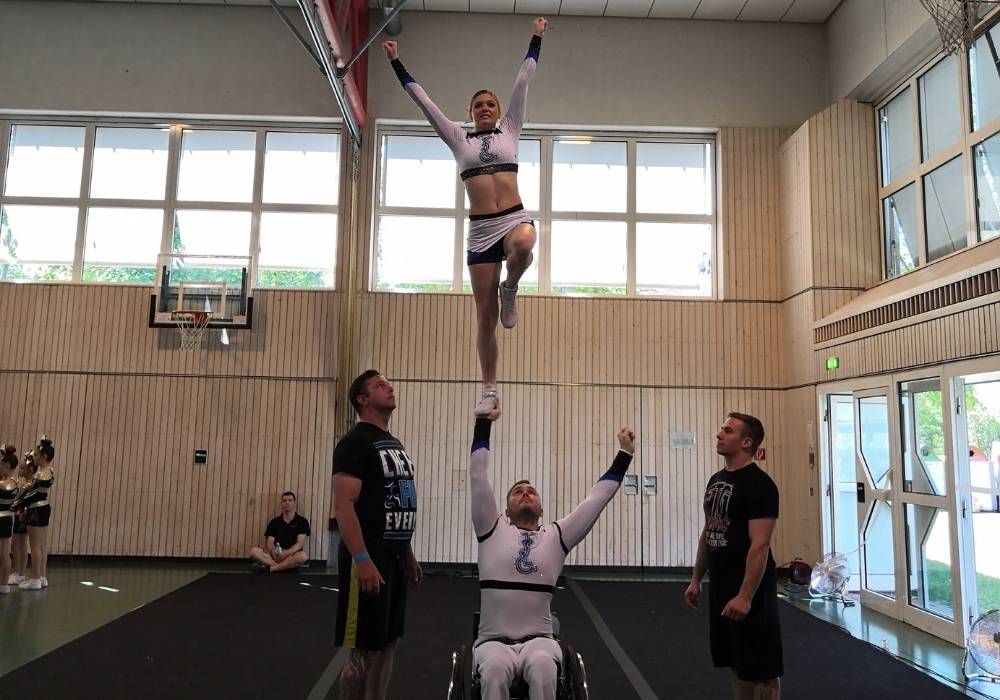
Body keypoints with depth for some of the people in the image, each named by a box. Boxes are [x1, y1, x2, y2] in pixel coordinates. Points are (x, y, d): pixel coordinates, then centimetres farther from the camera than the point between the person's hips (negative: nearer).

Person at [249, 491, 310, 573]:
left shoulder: (302, 521, 4)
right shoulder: (274, 522, 12)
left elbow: (300, 543, -5)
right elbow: (269, 542, 3)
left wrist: (286, 553, -23)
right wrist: (273, 551, -21)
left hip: (292, 556, -2)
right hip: (275, 556, 3)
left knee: (303, 556, -37)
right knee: (254, 551, -22)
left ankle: (269, 568, -34)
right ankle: (282, 567, -33)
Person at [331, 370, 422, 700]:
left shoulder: (394, 444, 16)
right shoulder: (355, 442, -13)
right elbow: (343, 506, -21)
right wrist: (362, 559, -28)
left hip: (395, 557, 9)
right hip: (370, 558, -9)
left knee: (387, 644, 15)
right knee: (364, 650, -2)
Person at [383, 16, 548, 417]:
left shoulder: (509, 130, 15)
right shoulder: (459, 140, 15)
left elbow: (523, 81, 16)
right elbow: (421, 99, 18)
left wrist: (536, 40, 18)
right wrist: (396, 63, 20)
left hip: (514, 218, -1)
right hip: (480, 230, 1)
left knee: (523, 245, -41)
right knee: (485, 316, -1)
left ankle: (510, 290, -6)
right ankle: (490, 391, 9)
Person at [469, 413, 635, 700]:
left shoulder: (556, 536, 11)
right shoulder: (493, 529, 8)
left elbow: (597, 498, 10)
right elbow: (478, 477, 1)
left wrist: (624, 453, 10)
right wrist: (483, 423, -2)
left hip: (538, 640, 1)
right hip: (494, 641, -1)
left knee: (542, 667, -34)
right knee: (495, 669, -36)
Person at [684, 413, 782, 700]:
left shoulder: (758, 484, -17)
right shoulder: (716, 479, 11)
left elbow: (760, 544, -22)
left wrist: (746, 595, -25)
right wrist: (696, 579, 15)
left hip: (749, 590, -8)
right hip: (720, 588, 9)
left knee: (760, 669, 3)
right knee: (736, 664, 17)